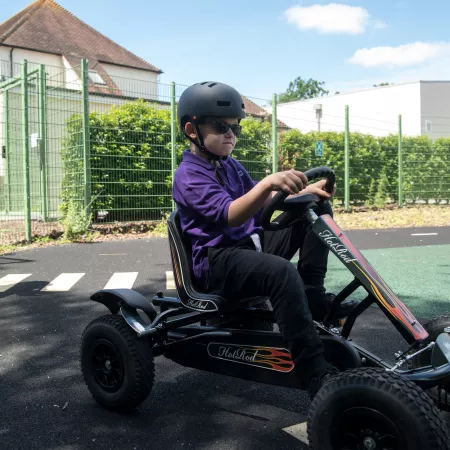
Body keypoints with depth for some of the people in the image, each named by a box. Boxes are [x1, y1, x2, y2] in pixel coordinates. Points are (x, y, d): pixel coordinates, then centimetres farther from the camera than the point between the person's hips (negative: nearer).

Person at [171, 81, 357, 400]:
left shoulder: (230, 165, 18)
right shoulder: (189, 175, -10)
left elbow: (260, 203, 20)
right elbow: (230, 215, -26)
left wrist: (302, 193, 3)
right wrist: (268, 183, -43)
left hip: (253, 244, 9)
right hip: (218, 262, -9)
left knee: (317, 207, 5)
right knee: (282, 272, -39)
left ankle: (313, 295, -3)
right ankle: (315, 372, -36)